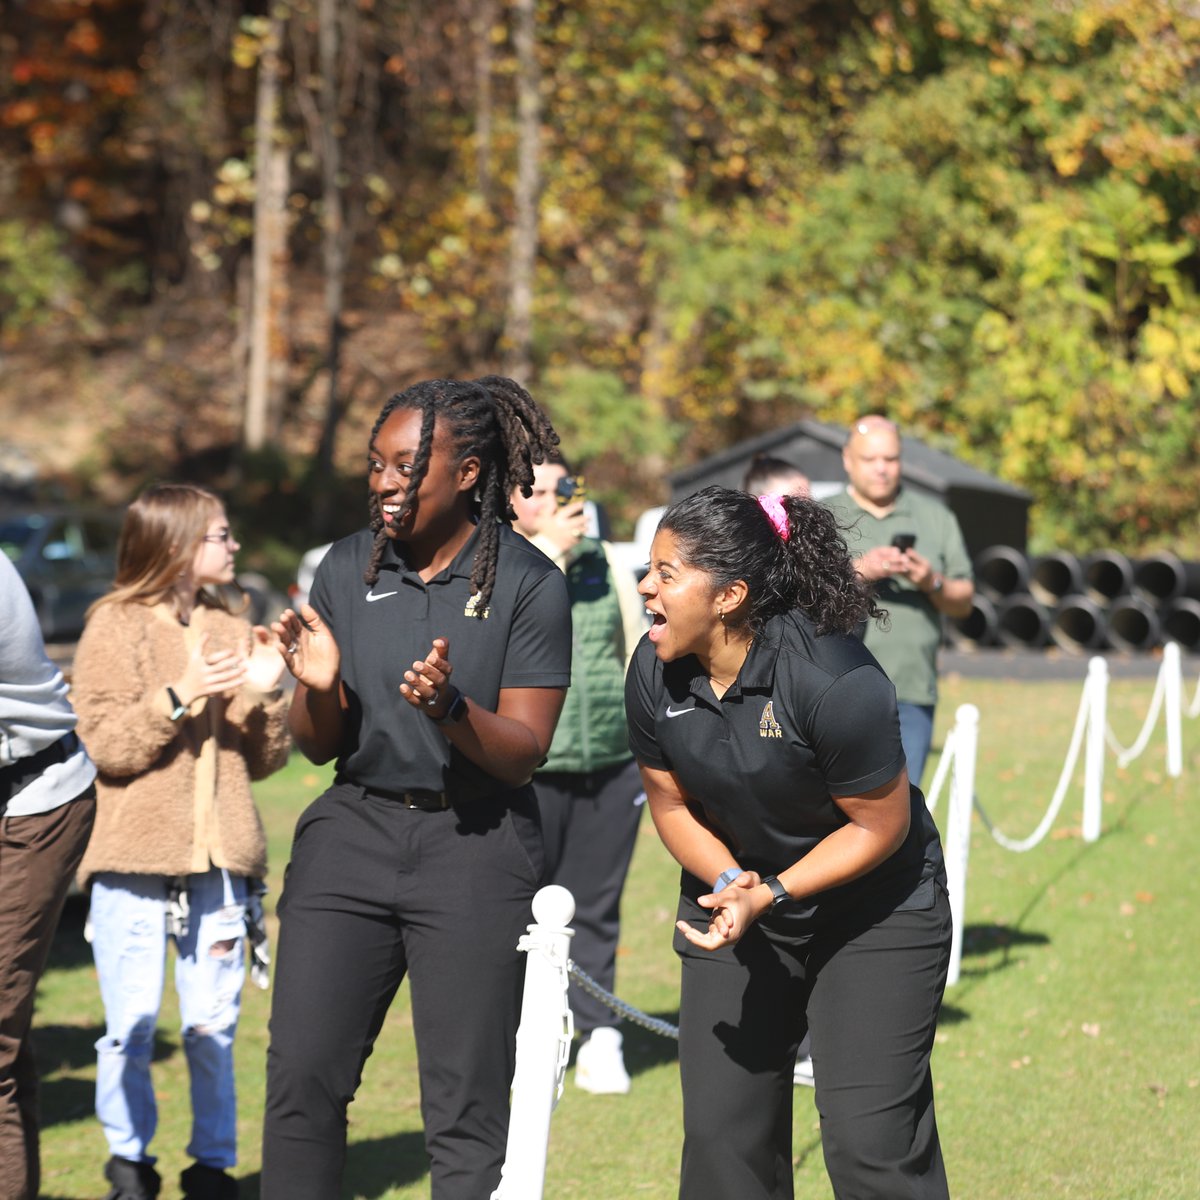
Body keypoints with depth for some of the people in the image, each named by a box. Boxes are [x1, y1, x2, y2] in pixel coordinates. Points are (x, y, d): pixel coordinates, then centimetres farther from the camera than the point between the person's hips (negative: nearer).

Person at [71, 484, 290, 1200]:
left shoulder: (232, 632, 14)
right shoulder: (115, 628, 1)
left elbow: (263, 761, 15)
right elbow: (108, 746, -8)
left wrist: (269, 695, -2)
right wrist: (181, 696, -18)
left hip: (218, 861, 4)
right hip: (135, 858, -4)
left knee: (214, 1025, 2)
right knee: (132, 1025, -3)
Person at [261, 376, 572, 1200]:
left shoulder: (529, 583, -6)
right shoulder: (348, 568, 6)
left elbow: (522, 754, -7)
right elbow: (319, 747, 10)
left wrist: (449, 709, -25)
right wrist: (320, 689, -11)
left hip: (475, 846, -4)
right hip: (354, 828, 4)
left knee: (468, 1107, -1)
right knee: (302, 1077, -1)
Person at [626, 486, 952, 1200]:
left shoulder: (833, 679, -28)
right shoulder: (653, 674, -10)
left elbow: (879, 825, -19)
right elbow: (671, 803, 2)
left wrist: (771, 894, -25)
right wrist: (728, 883, -16)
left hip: (873, 909, -5)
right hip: (736, 893, 5)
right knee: (723, 1135, 5)